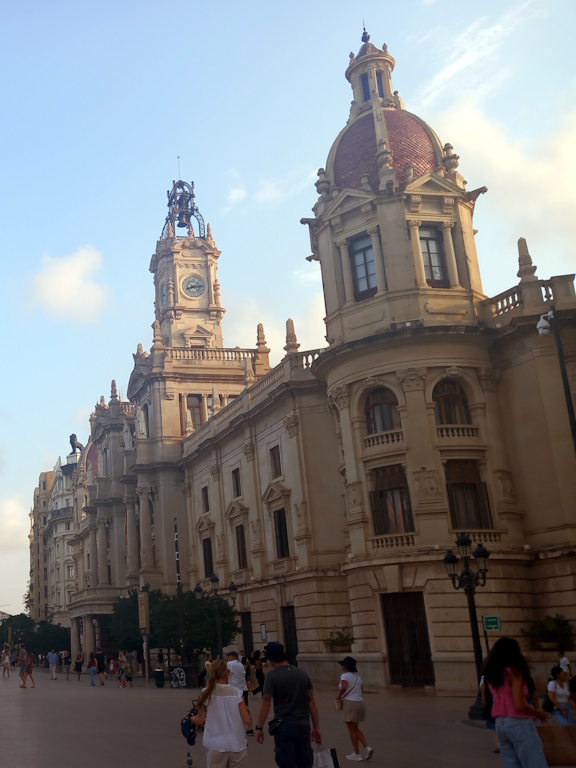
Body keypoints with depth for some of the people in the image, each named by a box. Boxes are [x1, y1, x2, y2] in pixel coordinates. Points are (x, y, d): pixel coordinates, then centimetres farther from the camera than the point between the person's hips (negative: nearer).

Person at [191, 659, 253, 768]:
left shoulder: (207, 693, -6)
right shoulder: (237, 693, -7)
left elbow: (200, 720, 0)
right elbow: (247, 720, -7)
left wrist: (193, 719, 21)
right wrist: (248, 711, 14)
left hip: (215, 746, 0)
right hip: (237, 745, 0)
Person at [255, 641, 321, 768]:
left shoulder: (272, 675, -7)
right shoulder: (302, 674, 7)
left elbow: (266, 704, -11)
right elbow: (311, 702, 7)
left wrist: (259, 727, -3)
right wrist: (316, 727, 11)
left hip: (284, 726, -4)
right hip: (303, 726, 5)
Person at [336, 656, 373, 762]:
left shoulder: (345, 676, -9)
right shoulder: (357, 676, 14)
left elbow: (344, 687, -27)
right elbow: (361, 692, 16)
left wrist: (338, 696, -12)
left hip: (349, 703, -8)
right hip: (360, 702, 8)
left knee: (352, 729, 3)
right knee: (355, 728, 19)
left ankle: (357, 754, 8)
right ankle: (367, 748, 4)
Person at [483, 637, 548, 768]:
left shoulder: (491, 675, 11)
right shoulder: (514, 671, -11)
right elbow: (518, 705, -17)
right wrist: (537, 713, -2)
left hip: (500, 724, 7)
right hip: (519, 723, -7)